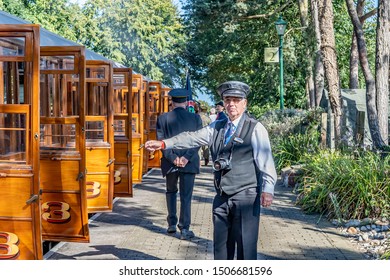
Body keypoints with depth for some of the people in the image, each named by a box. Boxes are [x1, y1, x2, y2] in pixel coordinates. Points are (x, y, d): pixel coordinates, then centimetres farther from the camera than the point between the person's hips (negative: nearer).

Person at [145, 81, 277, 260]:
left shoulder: (255, 129, -4)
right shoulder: (217, 127, 13)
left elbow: (265, 161, -11)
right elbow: (193, 138, 5)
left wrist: (267, 189, -21)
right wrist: (163, 144, -5)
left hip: (246, 197, -6)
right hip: (222, 197, 6)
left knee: (246, 246, -3)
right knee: (221, 245, 14)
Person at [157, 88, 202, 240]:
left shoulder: (163, 118, -1)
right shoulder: (195, 118, 0)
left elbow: (161, 141, -8)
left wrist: (173, 158, -10)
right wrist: (186, 157, -11)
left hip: (170, 163, 1)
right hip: (189, 163, -1)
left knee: (171, 191, 21)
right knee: (186, 196, 3)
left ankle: (172, 224, 22)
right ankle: (184, 229, 0)